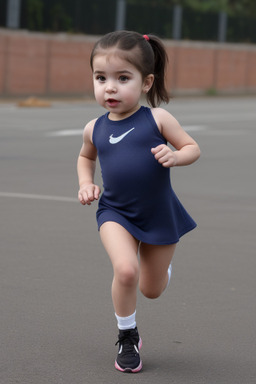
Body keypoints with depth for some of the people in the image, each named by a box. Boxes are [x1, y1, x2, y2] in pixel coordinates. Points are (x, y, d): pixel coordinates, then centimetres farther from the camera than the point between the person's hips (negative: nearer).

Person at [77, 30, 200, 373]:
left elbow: (192, 147, -4)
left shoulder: (156, 119, -11)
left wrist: (174, 156, -25)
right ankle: (127, 337, -1)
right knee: (125, 270, -26)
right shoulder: (95, 128, -2)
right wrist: (85, 184, 4)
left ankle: (160, 263, 52)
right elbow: (86, 156, 20)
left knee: (152, 289, 13)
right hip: (116, 212, 0)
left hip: (160, 214, 0)